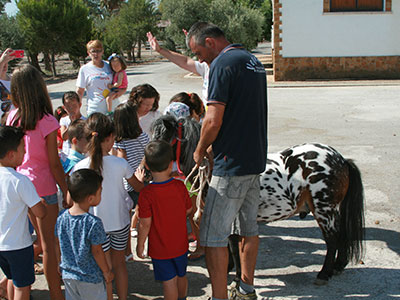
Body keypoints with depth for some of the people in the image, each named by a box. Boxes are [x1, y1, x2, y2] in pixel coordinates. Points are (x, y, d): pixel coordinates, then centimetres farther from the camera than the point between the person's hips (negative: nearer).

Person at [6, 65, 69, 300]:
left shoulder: (13, 117, -3)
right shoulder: (47, 122, -19)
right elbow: (54, 165, -14)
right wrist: (66, 191, -3)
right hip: (43, 187, -6)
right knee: (48, 243, 4)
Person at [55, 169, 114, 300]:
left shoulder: (61, 217, -8)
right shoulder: (93, 223, -26)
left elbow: (59, 245, 3)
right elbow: (96, 251, -17)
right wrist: (107, 272, -2)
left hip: (67, 274, 5)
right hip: (90, 278, -5)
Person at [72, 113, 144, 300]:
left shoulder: (80, 167, -16)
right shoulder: (120, 164, -16)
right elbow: (139, 187, 0)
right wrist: (139, 178, 22)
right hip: (120, 222, 1)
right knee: (119, 263, 21)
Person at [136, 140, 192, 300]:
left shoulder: (146, 194, -23)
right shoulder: (180, 186, -13)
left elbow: (145, 224, -18)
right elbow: (188, 210, 1)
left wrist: (140, 245, -4)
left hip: (160, 249, -4)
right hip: (180, 245, 4)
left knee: (169, 282, 8)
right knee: (181, 276, 25)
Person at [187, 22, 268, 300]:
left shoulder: (222, 64, -14)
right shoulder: (254, 61, 14)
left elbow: (213, 121, -21)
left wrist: (200, 152, -3)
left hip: (231, 165, -9)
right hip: (256, 159, 10)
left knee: (213, 235, 0)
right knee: (249, 229, 19)